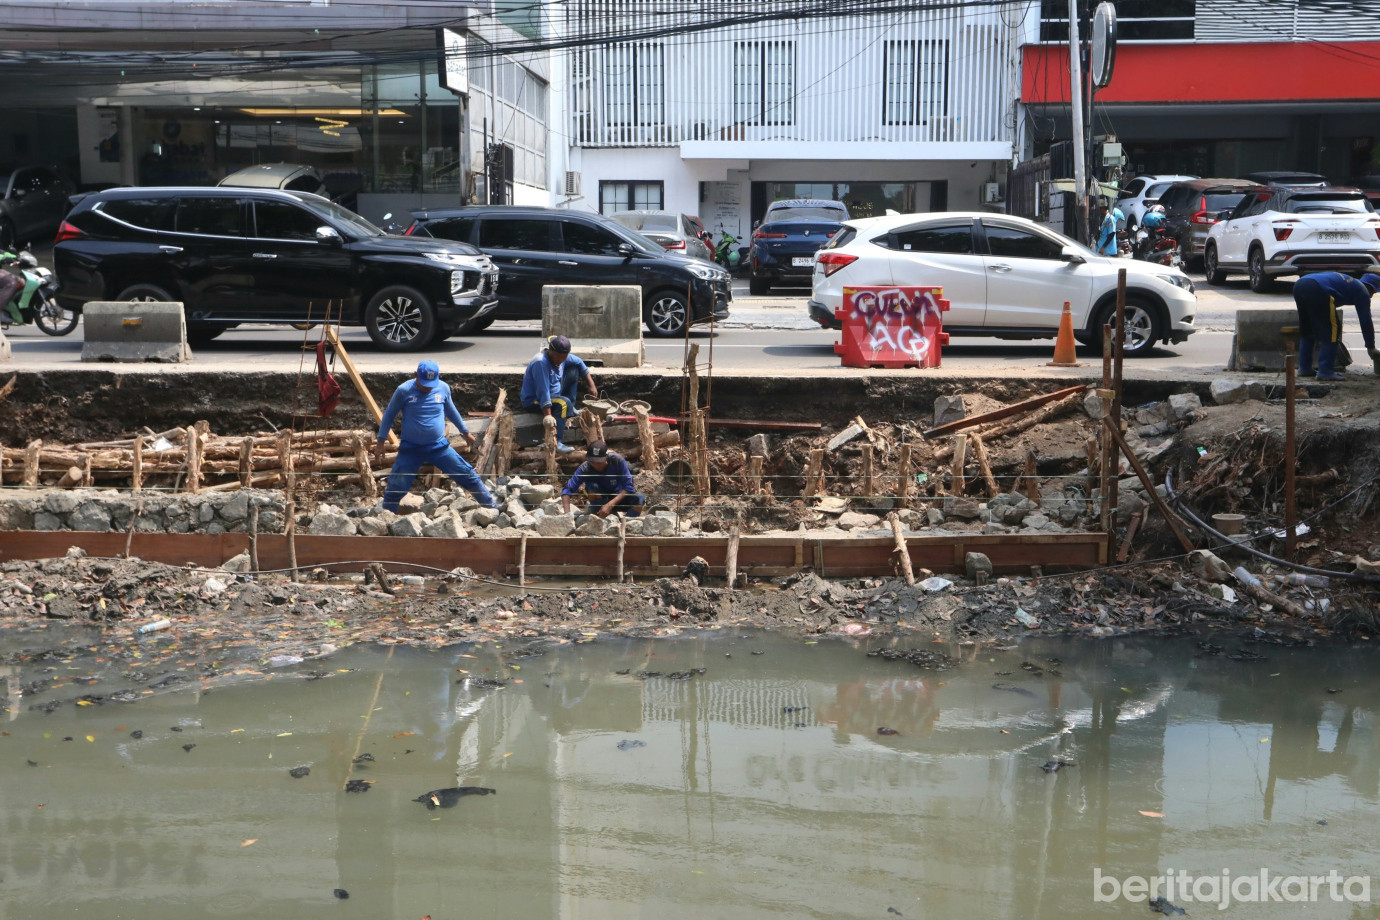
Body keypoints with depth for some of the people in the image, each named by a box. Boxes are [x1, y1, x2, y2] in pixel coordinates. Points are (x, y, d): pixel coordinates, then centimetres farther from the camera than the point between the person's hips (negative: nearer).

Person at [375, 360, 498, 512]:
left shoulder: (443, 388, -3)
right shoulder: (404, 391, -12)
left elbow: (451, 411, 16)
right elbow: (389, 415, 0)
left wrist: (466, 432, 25)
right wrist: (380, 442, 0)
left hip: (439, 447, 2)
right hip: (410, 449, -2)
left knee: (469, 477, 1)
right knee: (395, 489, -2)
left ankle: (492, 507, 15)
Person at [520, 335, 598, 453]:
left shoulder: (561, 357, -5)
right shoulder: (540, 363, -31)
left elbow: (579, 363, 12)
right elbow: (543, 393, -35)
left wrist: (592, 385, 5)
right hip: (534, 400, -9)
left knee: (574, 369, 5)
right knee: (564, 403, -35)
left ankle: (571, 409, 4)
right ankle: (556, 442, -37)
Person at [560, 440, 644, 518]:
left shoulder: (617, 461, -26)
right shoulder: (585, 468, -25)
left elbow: (628, 486, -26)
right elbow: (567, 490, -29)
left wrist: (610, 505, -38)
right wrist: (567, 513, -45)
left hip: (618, 498, 0)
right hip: (599, 502, 0)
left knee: (640, 498, -30)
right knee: (592, 487, -32)